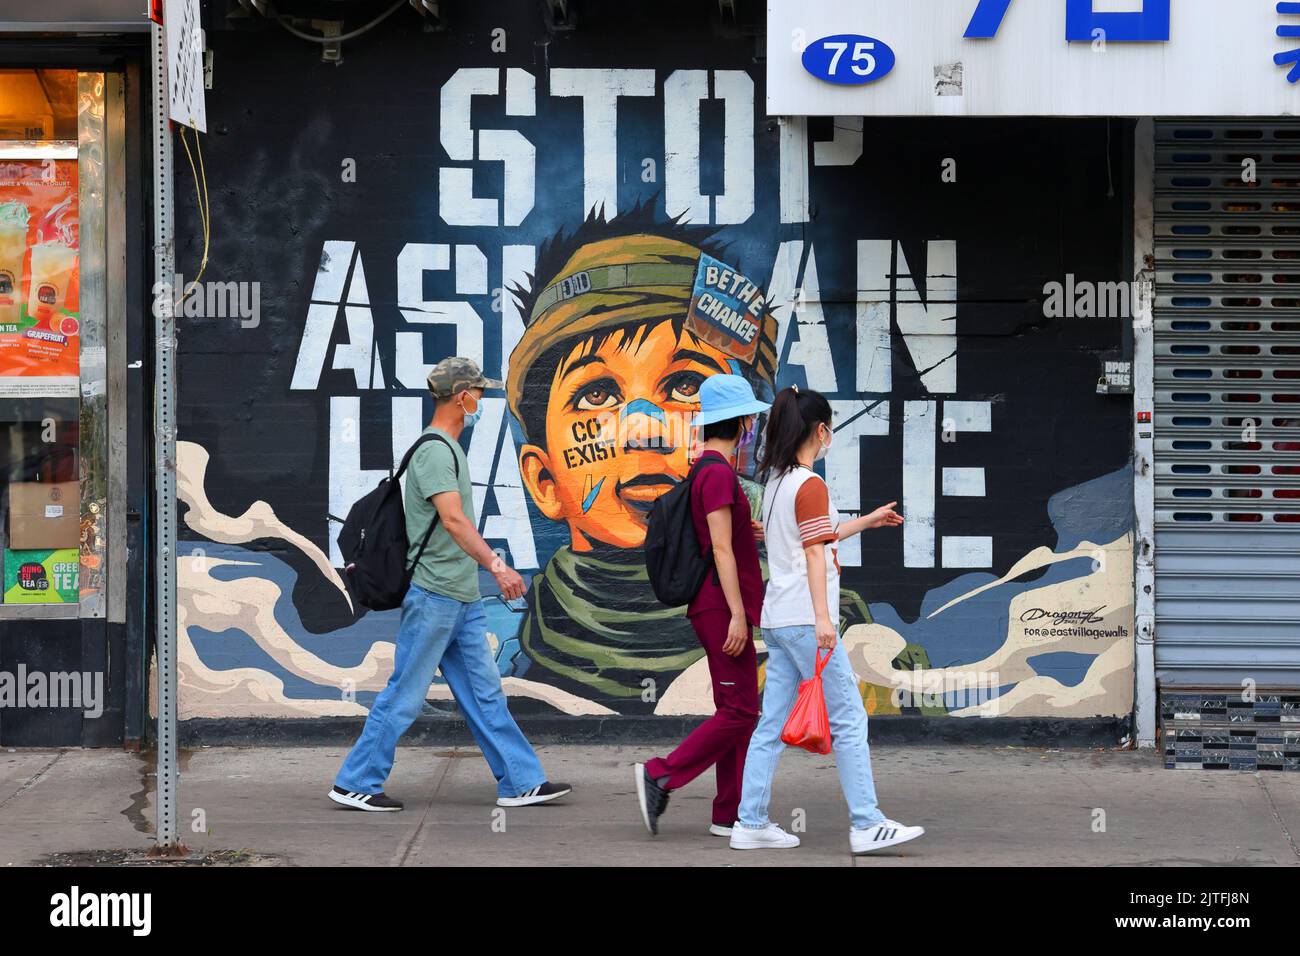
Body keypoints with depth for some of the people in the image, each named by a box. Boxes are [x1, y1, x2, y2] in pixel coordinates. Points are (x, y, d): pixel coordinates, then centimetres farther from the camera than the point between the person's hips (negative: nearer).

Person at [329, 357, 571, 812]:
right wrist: (496, 564, -35)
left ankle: (521, 782, 12)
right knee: (404, 696, -4)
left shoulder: (447, 448, 17)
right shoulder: (435, 451, -15)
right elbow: (453, 520, -27)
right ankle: (356, 783, 3)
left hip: (462, 599, 10)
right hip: (434, 593, -10)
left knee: (485, 693, 10)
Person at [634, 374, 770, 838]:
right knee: (739, 711, -9)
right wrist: (737, 614, -21)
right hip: (722, 606, -10)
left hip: (715, 607, 10)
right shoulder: (718, 473, -16)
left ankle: (731, 814, 10)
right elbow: (721, 547, -20)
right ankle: (661, 775, -9)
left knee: (736, 711, 10)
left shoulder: (706, 470, 15)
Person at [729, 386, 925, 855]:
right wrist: (822, 618, -23)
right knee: (848, 720, -6)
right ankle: (867, 825, -7)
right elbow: (815, 555, -18)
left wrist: (867, 521, 34)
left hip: (777, 620, 9)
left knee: (772, 724, 9)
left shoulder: (777, 482, 15)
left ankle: (751, 824, 8)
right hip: (803, 618, -9)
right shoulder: (810, 485, -11)